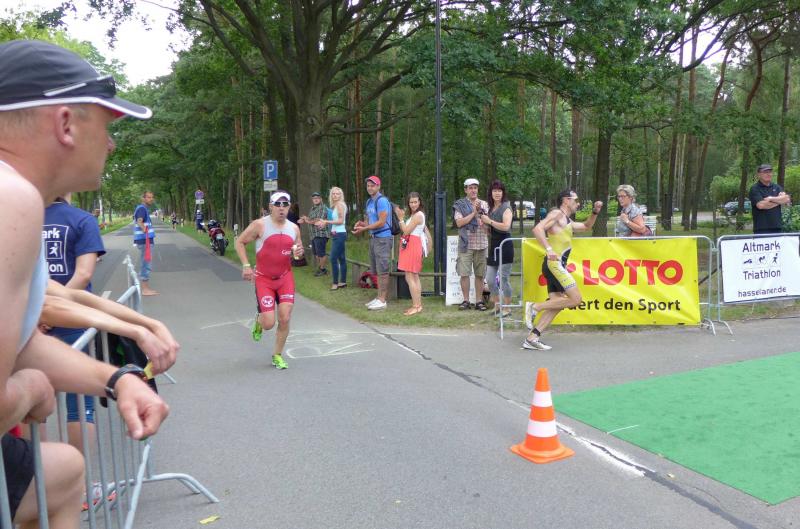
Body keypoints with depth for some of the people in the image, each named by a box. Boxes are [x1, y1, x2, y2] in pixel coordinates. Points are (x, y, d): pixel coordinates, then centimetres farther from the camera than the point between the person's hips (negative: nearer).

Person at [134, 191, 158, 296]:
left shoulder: (144, 208, 18)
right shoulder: (142, 208, -13)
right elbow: (139, 221, -30)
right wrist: (143, 228, -46)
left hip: (146, 240, 11)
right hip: (144, 240, -11)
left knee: (145, 265, 14)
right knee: (146, 264, -8)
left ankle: (145, 288, 21)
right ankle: (145, 289, -5)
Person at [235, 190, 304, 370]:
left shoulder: (294, 228, 3)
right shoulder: (260, 225, -10)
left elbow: (298, 250, 18)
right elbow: (239, 242, -2)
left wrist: (299, 252, -7)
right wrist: (246, 265, -12)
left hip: (285, 277, 3)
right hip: (263, 279, -3)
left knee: (285, 318, -6)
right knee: (269, 324, -8)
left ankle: (277, 355, 15)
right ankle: (258, 321, 32)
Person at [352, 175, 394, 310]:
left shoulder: (382, 201, -14)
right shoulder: (369, 201, 14)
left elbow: (381, 222, -19)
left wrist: (364, 229, -19)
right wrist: (362, 223, 0)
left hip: (383, 238, -9)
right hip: (373, 238, 9)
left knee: (382, 271, -5)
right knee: (377, 271, 13)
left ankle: (383, 300, -1)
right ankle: (379, 297, 21)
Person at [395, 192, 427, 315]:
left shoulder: (417, 215, -15)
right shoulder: (414, 214, 16)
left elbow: (406, 231, -15)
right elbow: (406, 230, 12)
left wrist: (401, 218, -9)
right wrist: (402, 217, 8)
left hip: (412, 247, -11)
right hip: (412, 246, 11)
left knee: (409, 277, -10)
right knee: (415, 277, 13)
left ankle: (416, 306, -9)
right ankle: (418, 304, 18)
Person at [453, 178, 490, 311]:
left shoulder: (484, 204, 12)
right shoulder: (460, 205, 3)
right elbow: (459, 223, -9)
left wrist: (480, 211, -6)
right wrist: (474, 212, -9)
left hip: (481, 244, 2)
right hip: (466, 244, -2)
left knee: (479, 274, 5)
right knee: (464, 274, -3)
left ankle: (479, 301, 12)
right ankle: (466, 300, 8)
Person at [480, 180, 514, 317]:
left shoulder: (506, 208, -7)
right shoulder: (491, 209, 15)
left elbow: (506, 226, -23)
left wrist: (489, 221, -14)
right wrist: (483, 224, 5)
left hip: (504, 247, -8)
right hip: (493, 247, 8)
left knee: (503, 279, -5)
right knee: (490, 279, 9)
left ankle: (507, 309, 7)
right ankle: (497, 307, 23)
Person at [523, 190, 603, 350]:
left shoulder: (568, 221, 27)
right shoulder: (557, 213, -2)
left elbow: (586, 226, 42)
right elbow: (537, 229, -17)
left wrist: (595, 212, 26)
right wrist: (549, 249, -26)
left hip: (557, 265, 9)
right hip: (554, 264, -9)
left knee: (557, 304, 1)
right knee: (575, 299, -13)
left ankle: (532, 338, -3)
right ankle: (535, 307, -10)